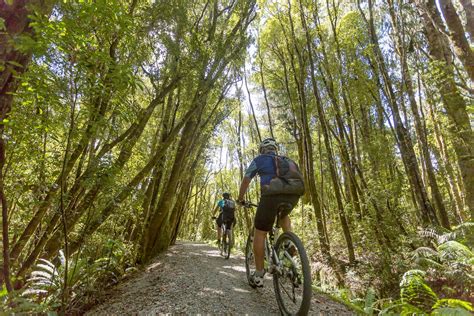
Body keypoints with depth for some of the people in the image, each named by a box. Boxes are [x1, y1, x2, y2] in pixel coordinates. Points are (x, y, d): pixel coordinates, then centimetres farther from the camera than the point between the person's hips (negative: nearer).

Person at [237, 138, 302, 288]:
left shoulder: (259, 159, 18)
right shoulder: (287, 161, 31)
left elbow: (246, 180, 18)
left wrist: (240, 198, 31)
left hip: (272, 194, -5)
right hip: (294, 195, 5)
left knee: (259, 233, 10)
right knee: (283, 216, 37)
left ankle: (258, 275, 18)